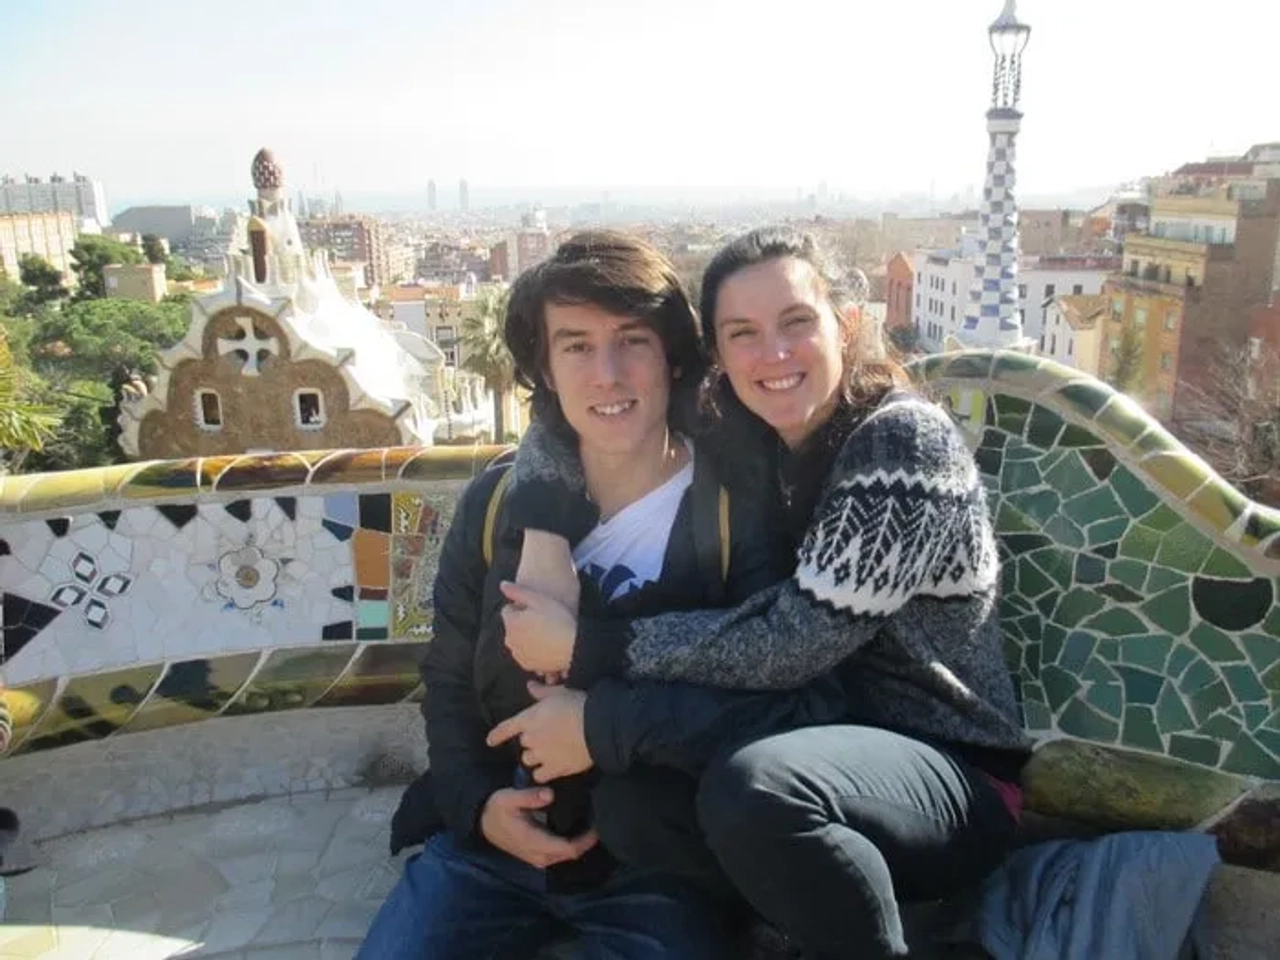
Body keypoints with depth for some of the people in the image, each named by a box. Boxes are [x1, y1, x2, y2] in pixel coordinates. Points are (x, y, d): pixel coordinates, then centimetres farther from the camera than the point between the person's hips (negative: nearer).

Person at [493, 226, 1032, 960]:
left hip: (955, 778, -5)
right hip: (829, 741, 6)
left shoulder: (905, 439, -17)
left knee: (751, 787, -33)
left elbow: (794, 641, -23)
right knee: (629, 783, -15)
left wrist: (587, 646, -21)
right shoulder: (745, 442, 1)